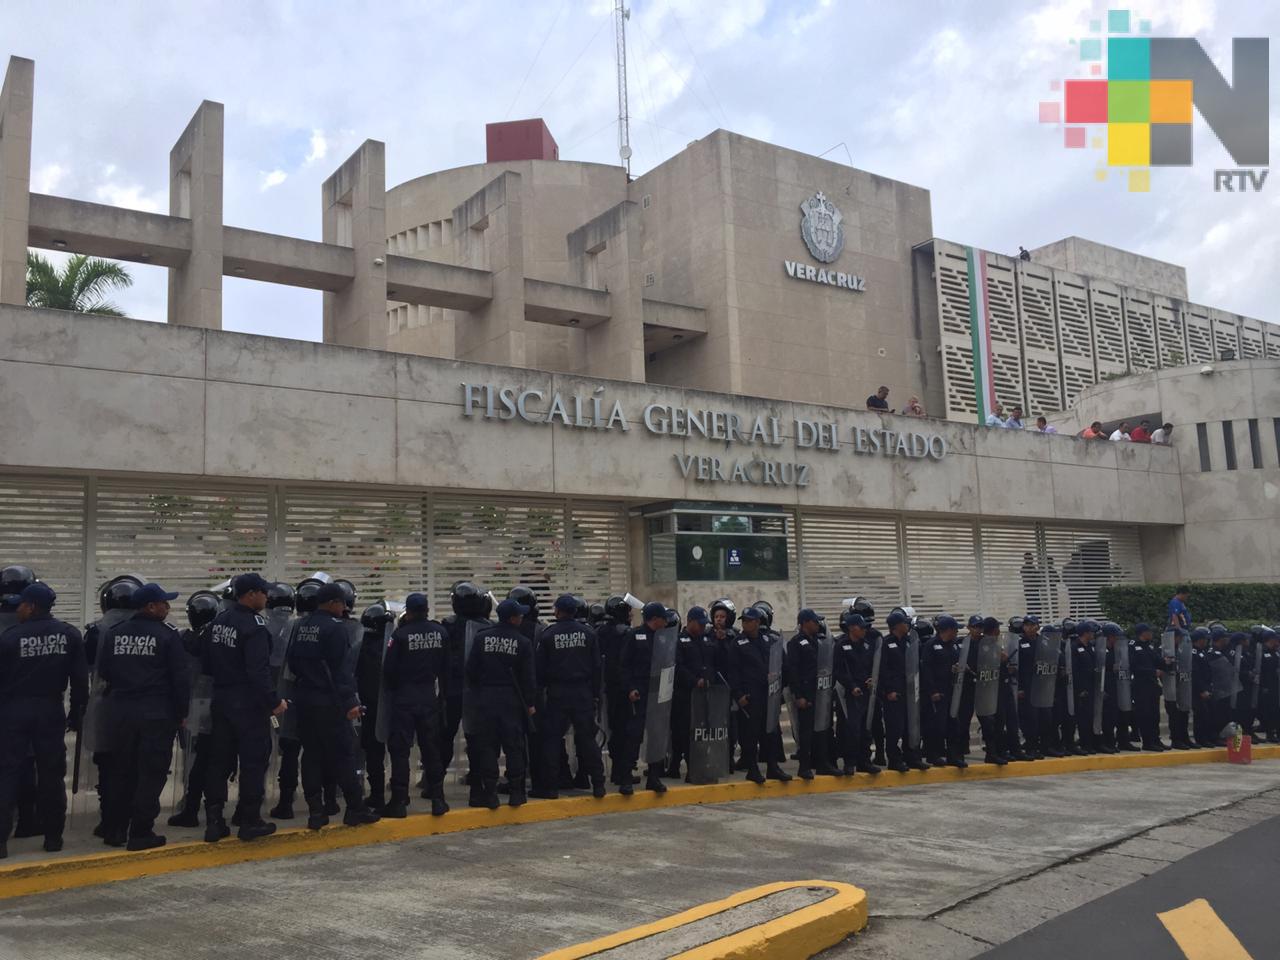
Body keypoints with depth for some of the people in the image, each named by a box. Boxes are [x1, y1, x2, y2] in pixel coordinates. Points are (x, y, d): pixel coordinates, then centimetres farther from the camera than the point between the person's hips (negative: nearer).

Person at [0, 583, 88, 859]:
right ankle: (53, 836, 15)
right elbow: (80, 678, -2)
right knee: (51, 774, 9)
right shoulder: (69, 635, -3)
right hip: (50, 711, 2)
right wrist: (77, 712, 7)